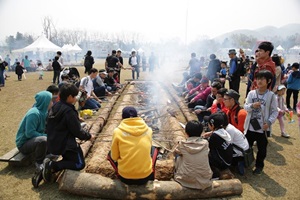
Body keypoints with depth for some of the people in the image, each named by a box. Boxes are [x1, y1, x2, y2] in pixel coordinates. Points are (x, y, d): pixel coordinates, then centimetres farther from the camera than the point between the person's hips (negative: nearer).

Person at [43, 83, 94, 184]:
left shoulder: (55, 106, 4)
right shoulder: (69, 111, -22)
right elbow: (77, 131, -18)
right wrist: (89, 136, -1)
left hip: (53, 143, 9)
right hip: (65, 144, -9)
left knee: (69, 159, 26)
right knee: (80, 164, 4)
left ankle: (49, 168, 4)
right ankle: (52, 165, -10)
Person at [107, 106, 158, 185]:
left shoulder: (117, 132, -12)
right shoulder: (148, 130, -5)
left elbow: (114, 157, -1)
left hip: (125, 178, 0)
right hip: (146, 177, 1)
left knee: (110, 154, 25)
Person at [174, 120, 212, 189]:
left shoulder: (182, 144, -10)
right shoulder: (205, 143, -7)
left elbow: (177, 151, 12)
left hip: (186, 180, -1)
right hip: (204, 181, 2)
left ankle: (176, 174, 31)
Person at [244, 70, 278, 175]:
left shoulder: (271, 95, -9)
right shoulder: (251, 93, -2)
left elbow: (275, 111, -6)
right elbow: (245, 107, -2)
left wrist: (269, 122, -18)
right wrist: (252, 105, -23)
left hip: (263, 128, -2)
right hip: (250, 126, 2)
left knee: (262, 148, 13)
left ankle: (259, 166, 34)